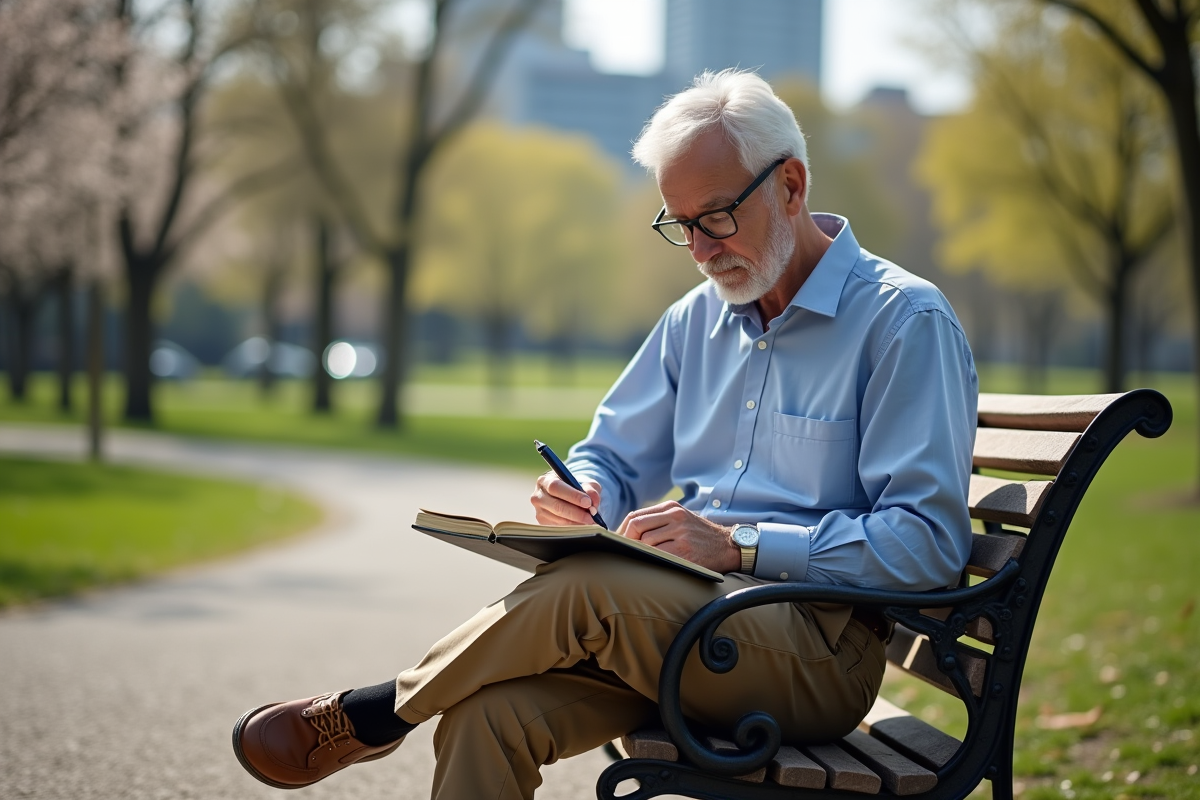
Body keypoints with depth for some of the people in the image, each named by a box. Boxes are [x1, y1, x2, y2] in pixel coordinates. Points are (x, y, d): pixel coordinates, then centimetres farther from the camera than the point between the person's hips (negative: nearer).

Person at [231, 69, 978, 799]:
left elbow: (928, 541, -14)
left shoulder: (905, 321, -7)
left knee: (585, 586, -30)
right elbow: (615, 459, 22)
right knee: (490, 713, -24)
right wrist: (581, 497, -4)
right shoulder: (697, 318, 17)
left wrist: (739, 545, -20)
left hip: (820, 650, -6)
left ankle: (379, 711, -6)